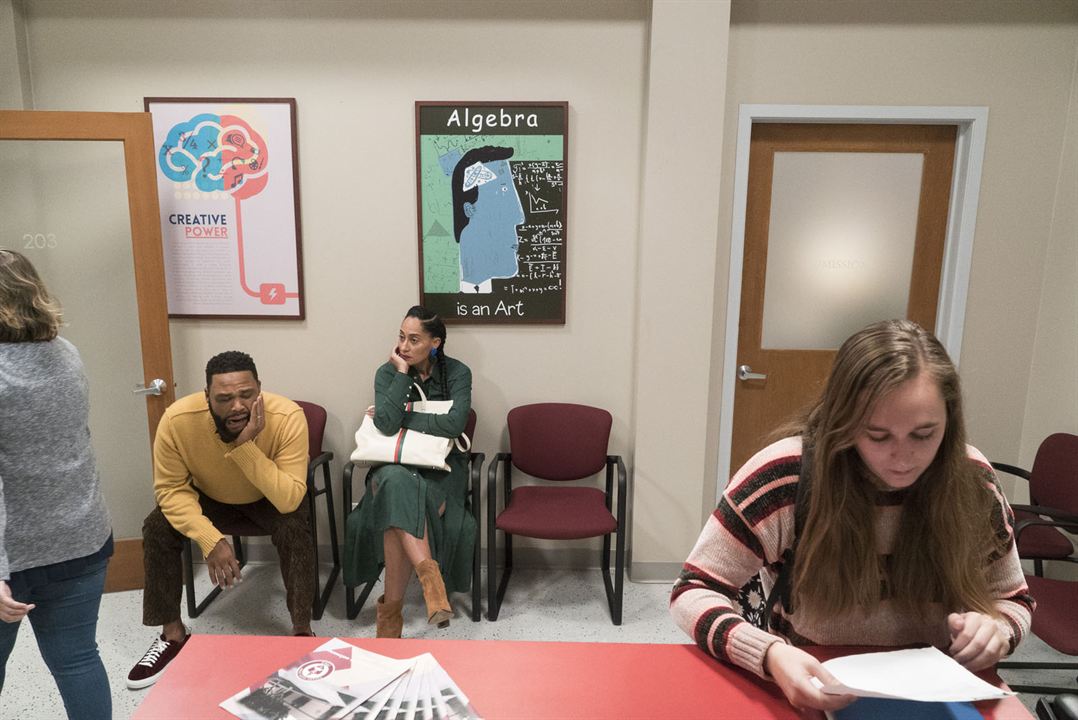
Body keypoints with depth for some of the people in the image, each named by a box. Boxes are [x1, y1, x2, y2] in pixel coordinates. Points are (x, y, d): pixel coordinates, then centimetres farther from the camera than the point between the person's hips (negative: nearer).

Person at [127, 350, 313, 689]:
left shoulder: (287, 417, -37)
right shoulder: (177, 419, -32)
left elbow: (289, 500, -38)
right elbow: (170, 489, -21)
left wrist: (246, 448, -49)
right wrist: (210, 539, -34)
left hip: (270, 499, -2)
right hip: (209, 496, 3)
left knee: (295, 530, -29)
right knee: (157, 529, -18)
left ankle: (302, 631, -11)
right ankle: (172, 634, 3)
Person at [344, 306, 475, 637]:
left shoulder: (457, 373, -2)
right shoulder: (387, 373, 2)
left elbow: (454, 424, -18)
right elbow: (386, 425, -16)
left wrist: (401, 419, -11)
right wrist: (402, 373, -13)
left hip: (440, 468, -1)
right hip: (395, 464, 1)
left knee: (399, 502, -33)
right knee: (397, 484, -37)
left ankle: (391, 608, -24)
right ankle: (430, 577, -41)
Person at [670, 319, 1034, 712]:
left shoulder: (972, 482, -9)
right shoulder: (787, 475, -20)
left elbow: (1013, 601, 7)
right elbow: (693, 592, -14)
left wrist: (995, 628, -14)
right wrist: (770, 654, -31)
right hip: (808, 695, -3)